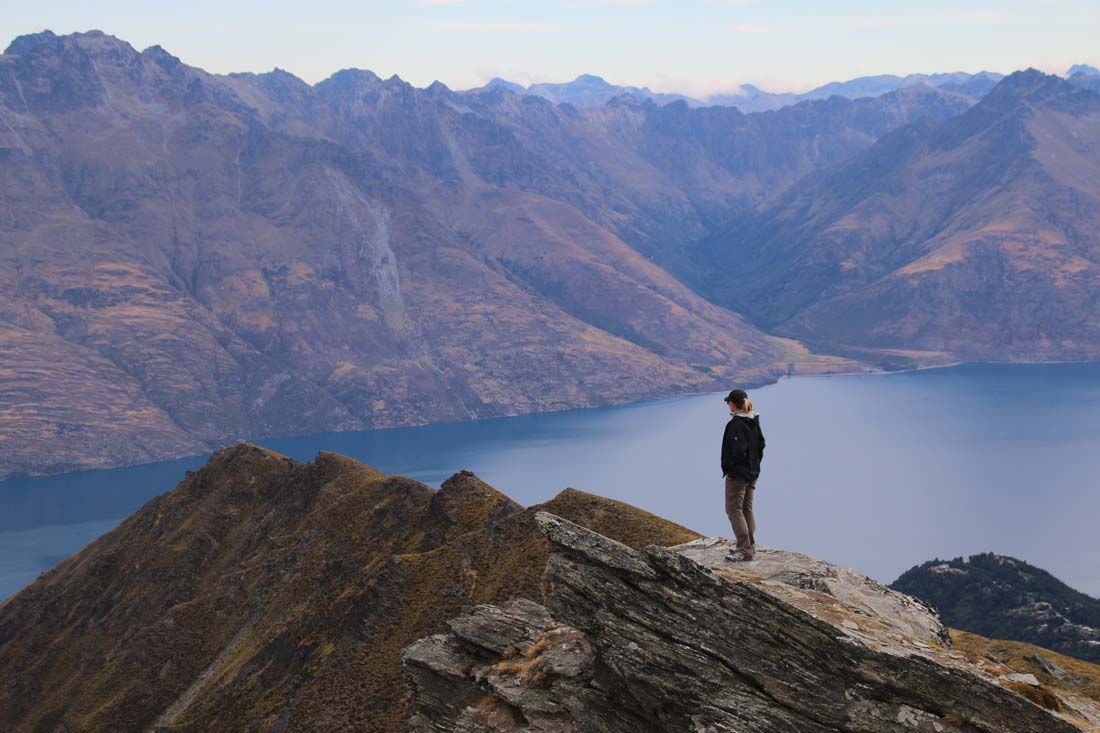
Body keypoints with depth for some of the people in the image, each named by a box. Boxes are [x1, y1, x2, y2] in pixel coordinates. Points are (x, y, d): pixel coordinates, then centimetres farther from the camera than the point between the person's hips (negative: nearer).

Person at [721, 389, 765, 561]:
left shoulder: (736, 424, -20)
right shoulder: (754, 422, 8)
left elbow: (739, 450, -25)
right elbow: (761, 445, 14)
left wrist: (729, 469, -15)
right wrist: (755, 465, 17)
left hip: (738, 475, -9)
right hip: (752, 473, 9)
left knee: (734, 510, -3)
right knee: (747, 510, 17)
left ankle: (745, 550, -5)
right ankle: (750, 546, 23)